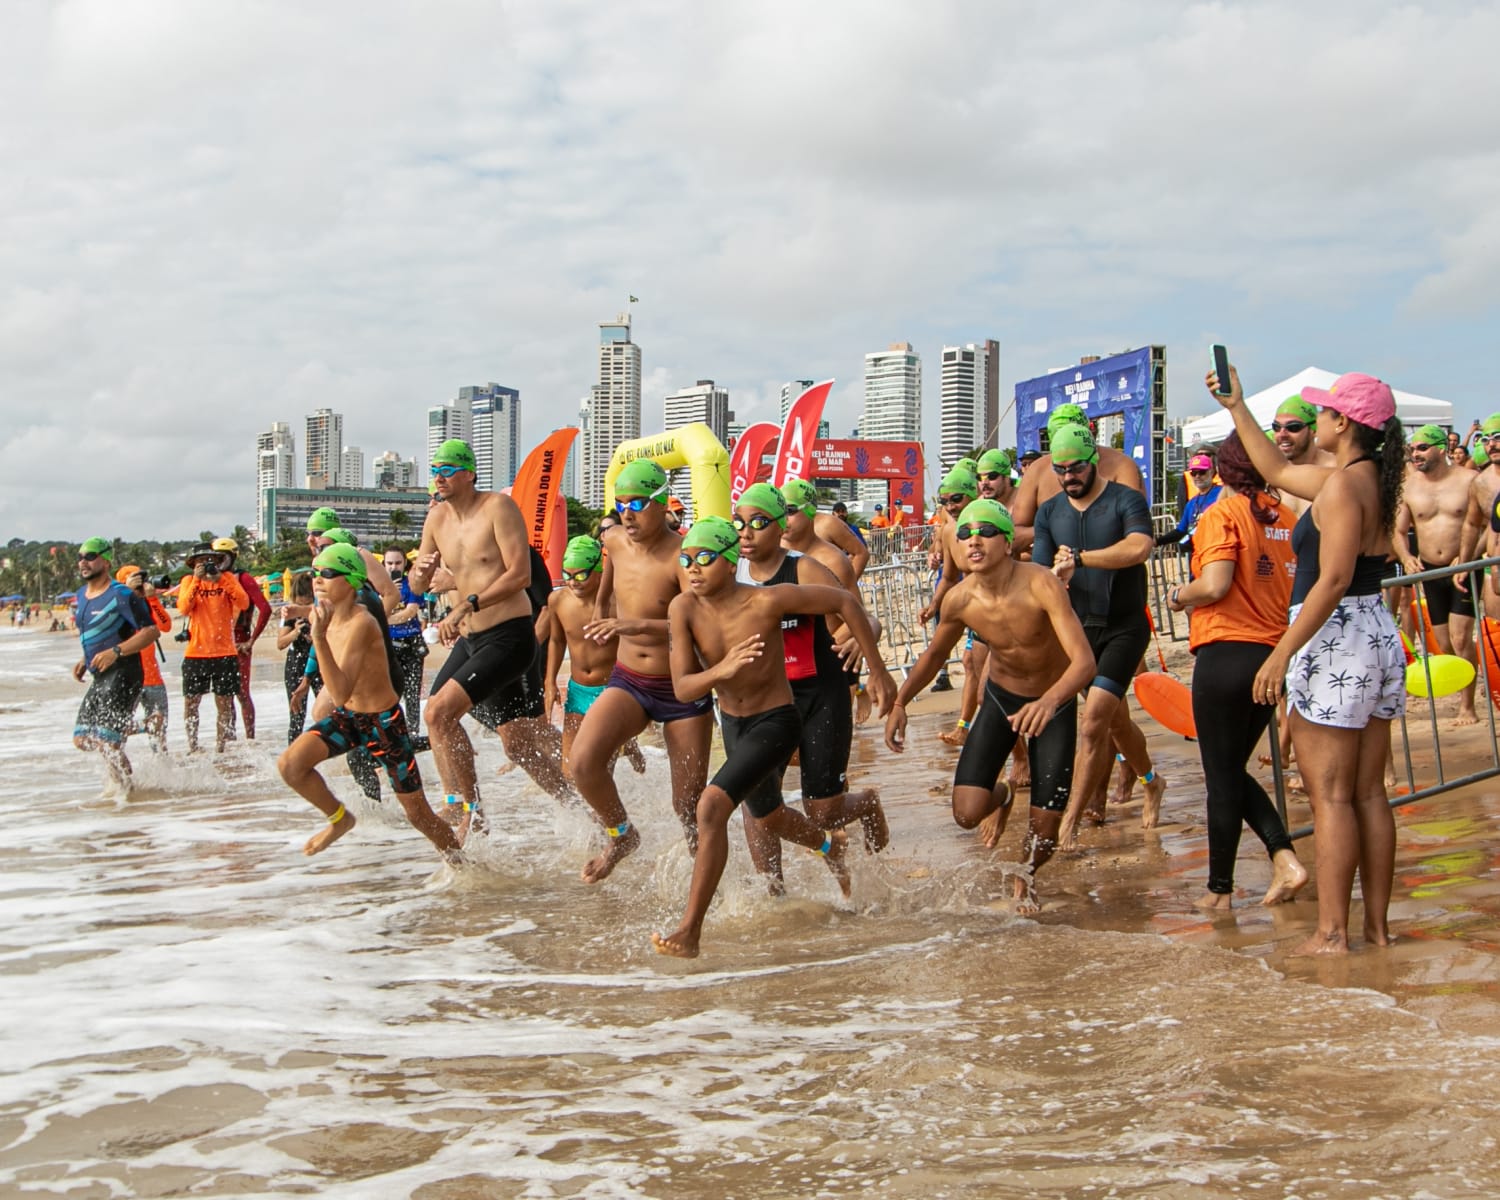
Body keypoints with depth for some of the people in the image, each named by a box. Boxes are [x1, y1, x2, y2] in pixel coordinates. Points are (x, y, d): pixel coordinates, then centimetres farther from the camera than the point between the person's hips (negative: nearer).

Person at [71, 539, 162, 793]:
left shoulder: (120, 595, -13)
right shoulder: (82, 596, 14)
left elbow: (152, 631, -18)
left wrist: (115, 652, -25)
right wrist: (85, 660, 13)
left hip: (123, 675, -9)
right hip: (99, 678, 9)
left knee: (106, 742, -13)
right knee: (82, 739, 8)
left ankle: (126, 790, 2)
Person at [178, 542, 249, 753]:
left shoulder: (228, 578, 5)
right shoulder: (189, 581, 5)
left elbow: (243, 604, -11)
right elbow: (184, 609, -11)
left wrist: (222, 579, -16)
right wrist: (197, 580, -16)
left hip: (225, 651, 0)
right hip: (196, 652, 0)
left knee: (224, 703, 4)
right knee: (190, 702, 3)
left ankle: (219, 748, 12)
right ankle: (192, 749, 12)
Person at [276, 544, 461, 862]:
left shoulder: (360, 623, -29)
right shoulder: (321, 616, -5)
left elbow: (341, 693, -39)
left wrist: (319, 637, -44)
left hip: (384, 722, -6)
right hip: (346, 716, 7)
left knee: (418, 814, 2)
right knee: (290, 764, -17)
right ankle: (339, 819, 9)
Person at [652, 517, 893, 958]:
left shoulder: (767, 600, -27)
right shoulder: (683, 608, -16)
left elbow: (843, 601, -14)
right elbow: (682, 689, -18)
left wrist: (878, 671, -10)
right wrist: (721, 669, -40)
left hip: (776, 723, -6)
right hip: (732, 723, 6)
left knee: (711, 807, -26)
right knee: (767, 817, 29)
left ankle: (689, 933, -21)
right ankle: (829, 846, 64)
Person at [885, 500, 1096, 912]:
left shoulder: (1041, 585, -32)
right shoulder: (959, 600, -19)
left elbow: (1085, 661, -41)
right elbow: (935, 653, 4)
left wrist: (1049, 701, -59)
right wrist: (899, 701, -4)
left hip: (1054, 704, -3)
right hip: (1000, 697, 3)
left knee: (1044, 830, -5)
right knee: (967, 814, -12)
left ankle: (1024, 881, 32)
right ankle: (1003, 796, 27)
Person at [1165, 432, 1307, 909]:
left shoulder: (1223, 514, -10)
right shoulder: (1285, 517, 7)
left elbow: (1214, 585, -21)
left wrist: (1179, 596, -2)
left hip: (1226, 654, -6)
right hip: (1274, 654, 6)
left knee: (1222, 776, 4)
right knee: (1234, 770, 20)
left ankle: (1220, 891, 12)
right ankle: (1284, 857, 4)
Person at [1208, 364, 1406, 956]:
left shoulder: (1343, 486, -16)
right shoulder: (1369, 479, 13)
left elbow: (1333, 579, -23)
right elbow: (1278, 472, 26)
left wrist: (1281, 653, -22)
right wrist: (1236, 407, 30)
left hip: (1333, 640, -9)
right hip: (1377, 636, 9)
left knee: (1330, 796, -5)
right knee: (1368, 793, 11)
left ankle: (1332, 933, -2)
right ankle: (1377, 924, 15)